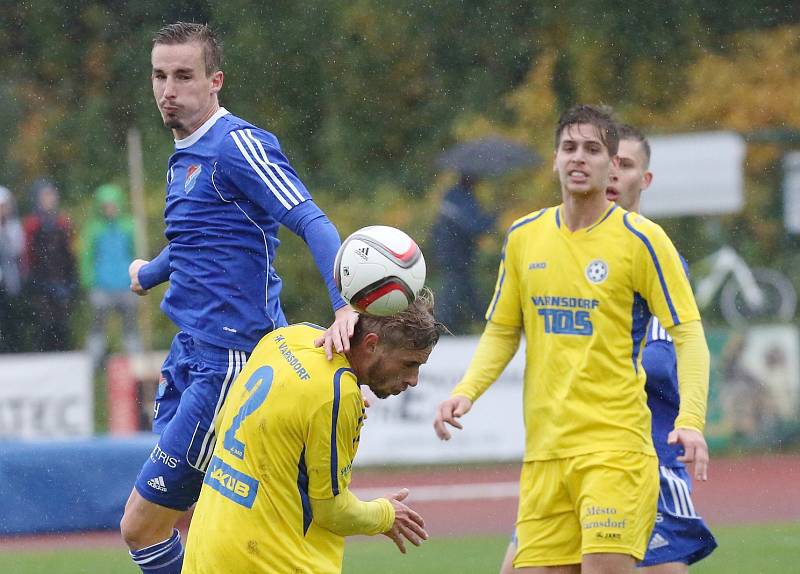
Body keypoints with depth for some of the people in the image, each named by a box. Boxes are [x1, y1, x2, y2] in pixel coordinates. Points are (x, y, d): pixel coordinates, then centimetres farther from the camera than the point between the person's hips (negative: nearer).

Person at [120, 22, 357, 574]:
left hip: (228, 361, -9)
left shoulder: (239, 145, -14)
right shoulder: (184, 157, 15)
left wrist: (346, 305, -40)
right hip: (189, 356, 9)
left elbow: (313, 223, -25)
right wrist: (149, 272, 55)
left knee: (142, 527, -9)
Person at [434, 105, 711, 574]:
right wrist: (467, 391, 1)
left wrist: (690, 420, -18)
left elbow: (688, 335, -4)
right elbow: (502, 332, 19)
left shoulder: (641, 239, -4)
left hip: (616, 444, -5)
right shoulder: (523, 237, 10)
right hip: (544, 448, 5)